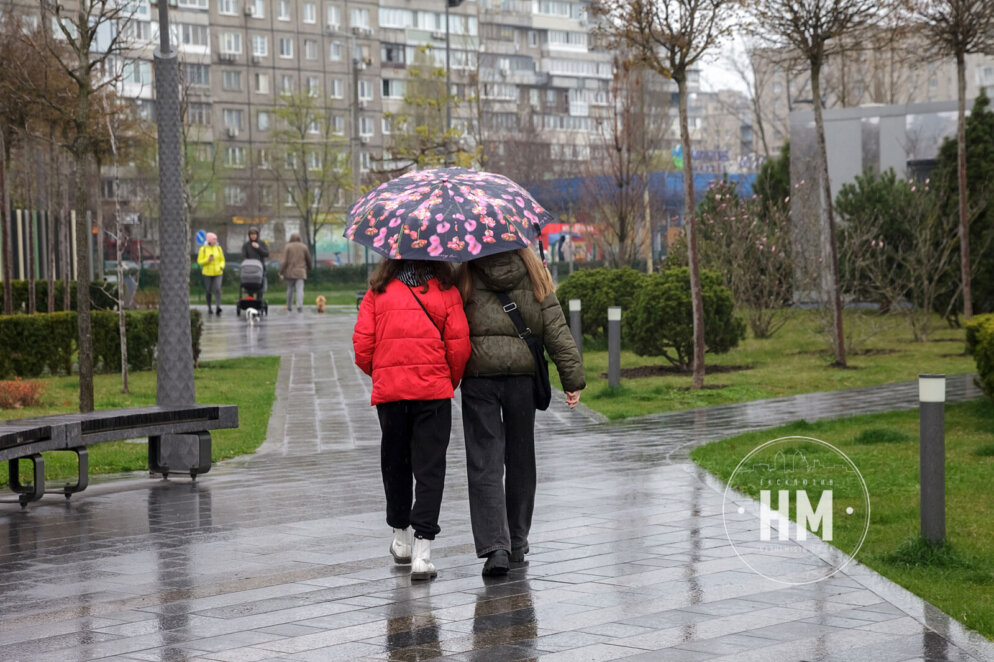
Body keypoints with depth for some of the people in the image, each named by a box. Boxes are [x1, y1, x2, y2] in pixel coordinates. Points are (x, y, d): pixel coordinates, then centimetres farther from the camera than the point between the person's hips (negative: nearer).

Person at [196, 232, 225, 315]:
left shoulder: (218, 248, 6)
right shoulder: (203, 249, -1)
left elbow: (222, 260, 13)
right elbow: (199, 261, -1)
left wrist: (222, 266, -8)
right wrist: (208, 260, -18)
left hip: (217, 273, 1)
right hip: (207, 273, -1)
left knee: (217, 289, -17)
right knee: (209, 291, 7)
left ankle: (218, 306, -27)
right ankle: (209, 308, 22)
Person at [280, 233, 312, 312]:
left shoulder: (288, 247, 0)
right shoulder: (303, 247, 6)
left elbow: (285, 261, -8)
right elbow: (308, 259, 15)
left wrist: (281, 272, -5)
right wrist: (309, 267, 34)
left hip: (290, 271, 0)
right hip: (300, 272, 0)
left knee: (290, 289, 13)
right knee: (300, 289, -8)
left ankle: (289, 307, 19)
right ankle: (299, 306, -25)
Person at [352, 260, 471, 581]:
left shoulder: (378, 291, 3)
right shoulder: (446, 290, 1)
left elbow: (362, 344, 0)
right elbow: (458, 345, -2)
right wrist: (451, 381, 15)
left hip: (388, 389, 2)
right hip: (434, 390, -2)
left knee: (395, 464, 18)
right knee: (429, 468, -1)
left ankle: (400, 537, 32)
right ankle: (422, 552, -11)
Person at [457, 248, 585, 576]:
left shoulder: (466, 276, -1)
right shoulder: (534, 273, 3)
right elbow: (556, 328, 2)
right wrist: (573, 378, 5)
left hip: (478, 378, -2)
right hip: (523, 377, 2)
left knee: (484, 463, -1)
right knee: (520, 460, 15)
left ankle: (494, 546, -14)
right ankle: (518, 543, 25)